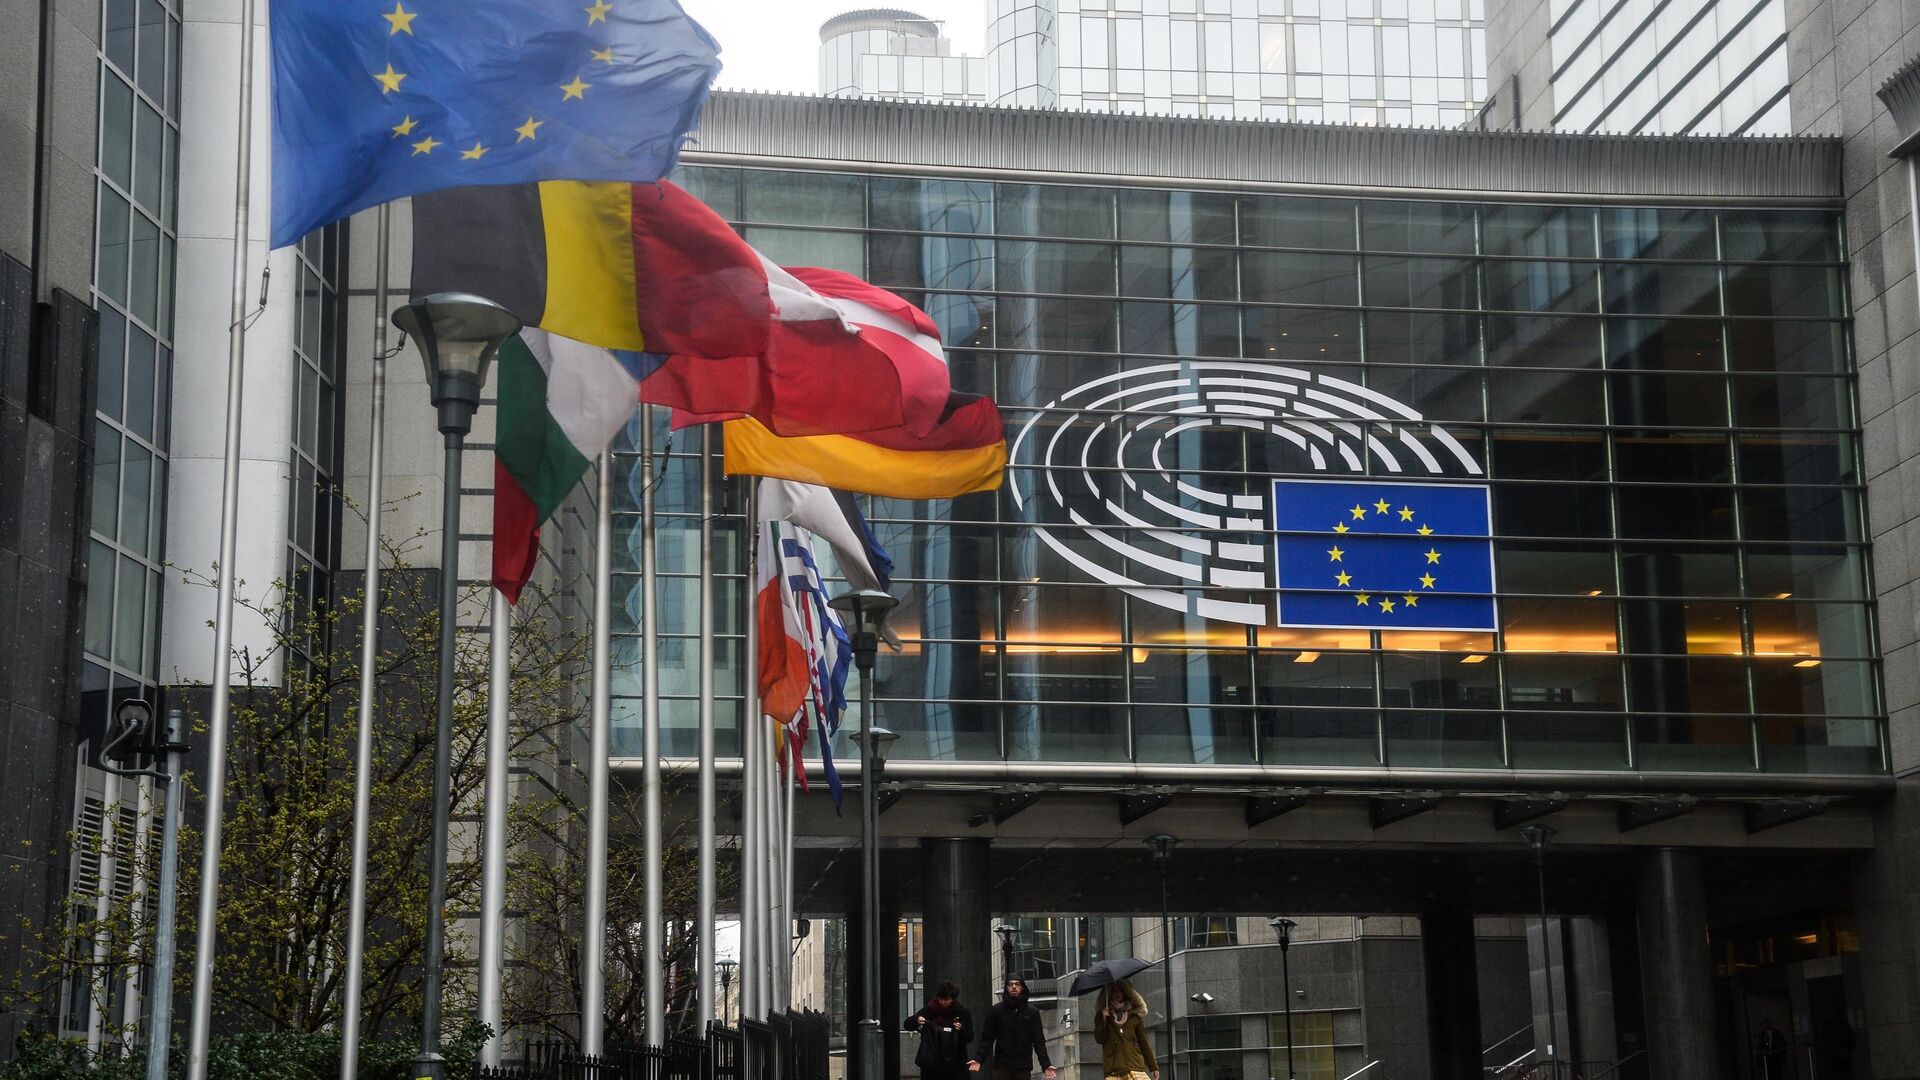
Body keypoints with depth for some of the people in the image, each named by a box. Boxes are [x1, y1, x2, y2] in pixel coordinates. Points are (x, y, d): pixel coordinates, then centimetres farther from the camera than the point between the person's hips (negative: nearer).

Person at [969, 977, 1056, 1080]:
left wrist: (1046, 1064, -12)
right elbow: (987, 1039, 1)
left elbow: (1039, 1040, -1)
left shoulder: (1032, 1012, 3)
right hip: (1001, 1067, -1)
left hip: (1023, 1067, 1)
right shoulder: (996, 1011, 2)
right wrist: (978, 1059, -13)